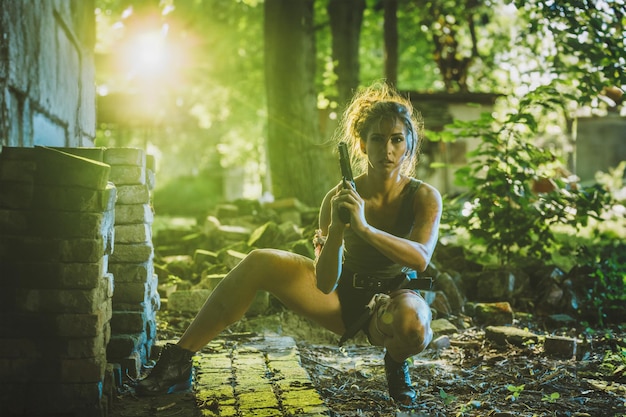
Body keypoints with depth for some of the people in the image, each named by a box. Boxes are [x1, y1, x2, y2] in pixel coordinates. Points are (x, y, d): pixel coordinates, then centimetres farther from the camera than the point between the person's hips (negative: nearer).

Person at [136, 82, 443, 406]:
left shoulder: (424, 198, -16)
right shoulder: (340, 198, -14)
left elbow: (420, 259, -34)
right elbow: (324, 284, -18)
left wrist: (364, 227, -45)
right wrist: (335, 230, -35)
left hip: (396, 299, -2)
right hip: (345, 298, 2)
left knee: (411, 319, -41)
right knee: (259, 263, -19)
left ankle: (396, 362, -1)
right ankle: (179, 361, -14)